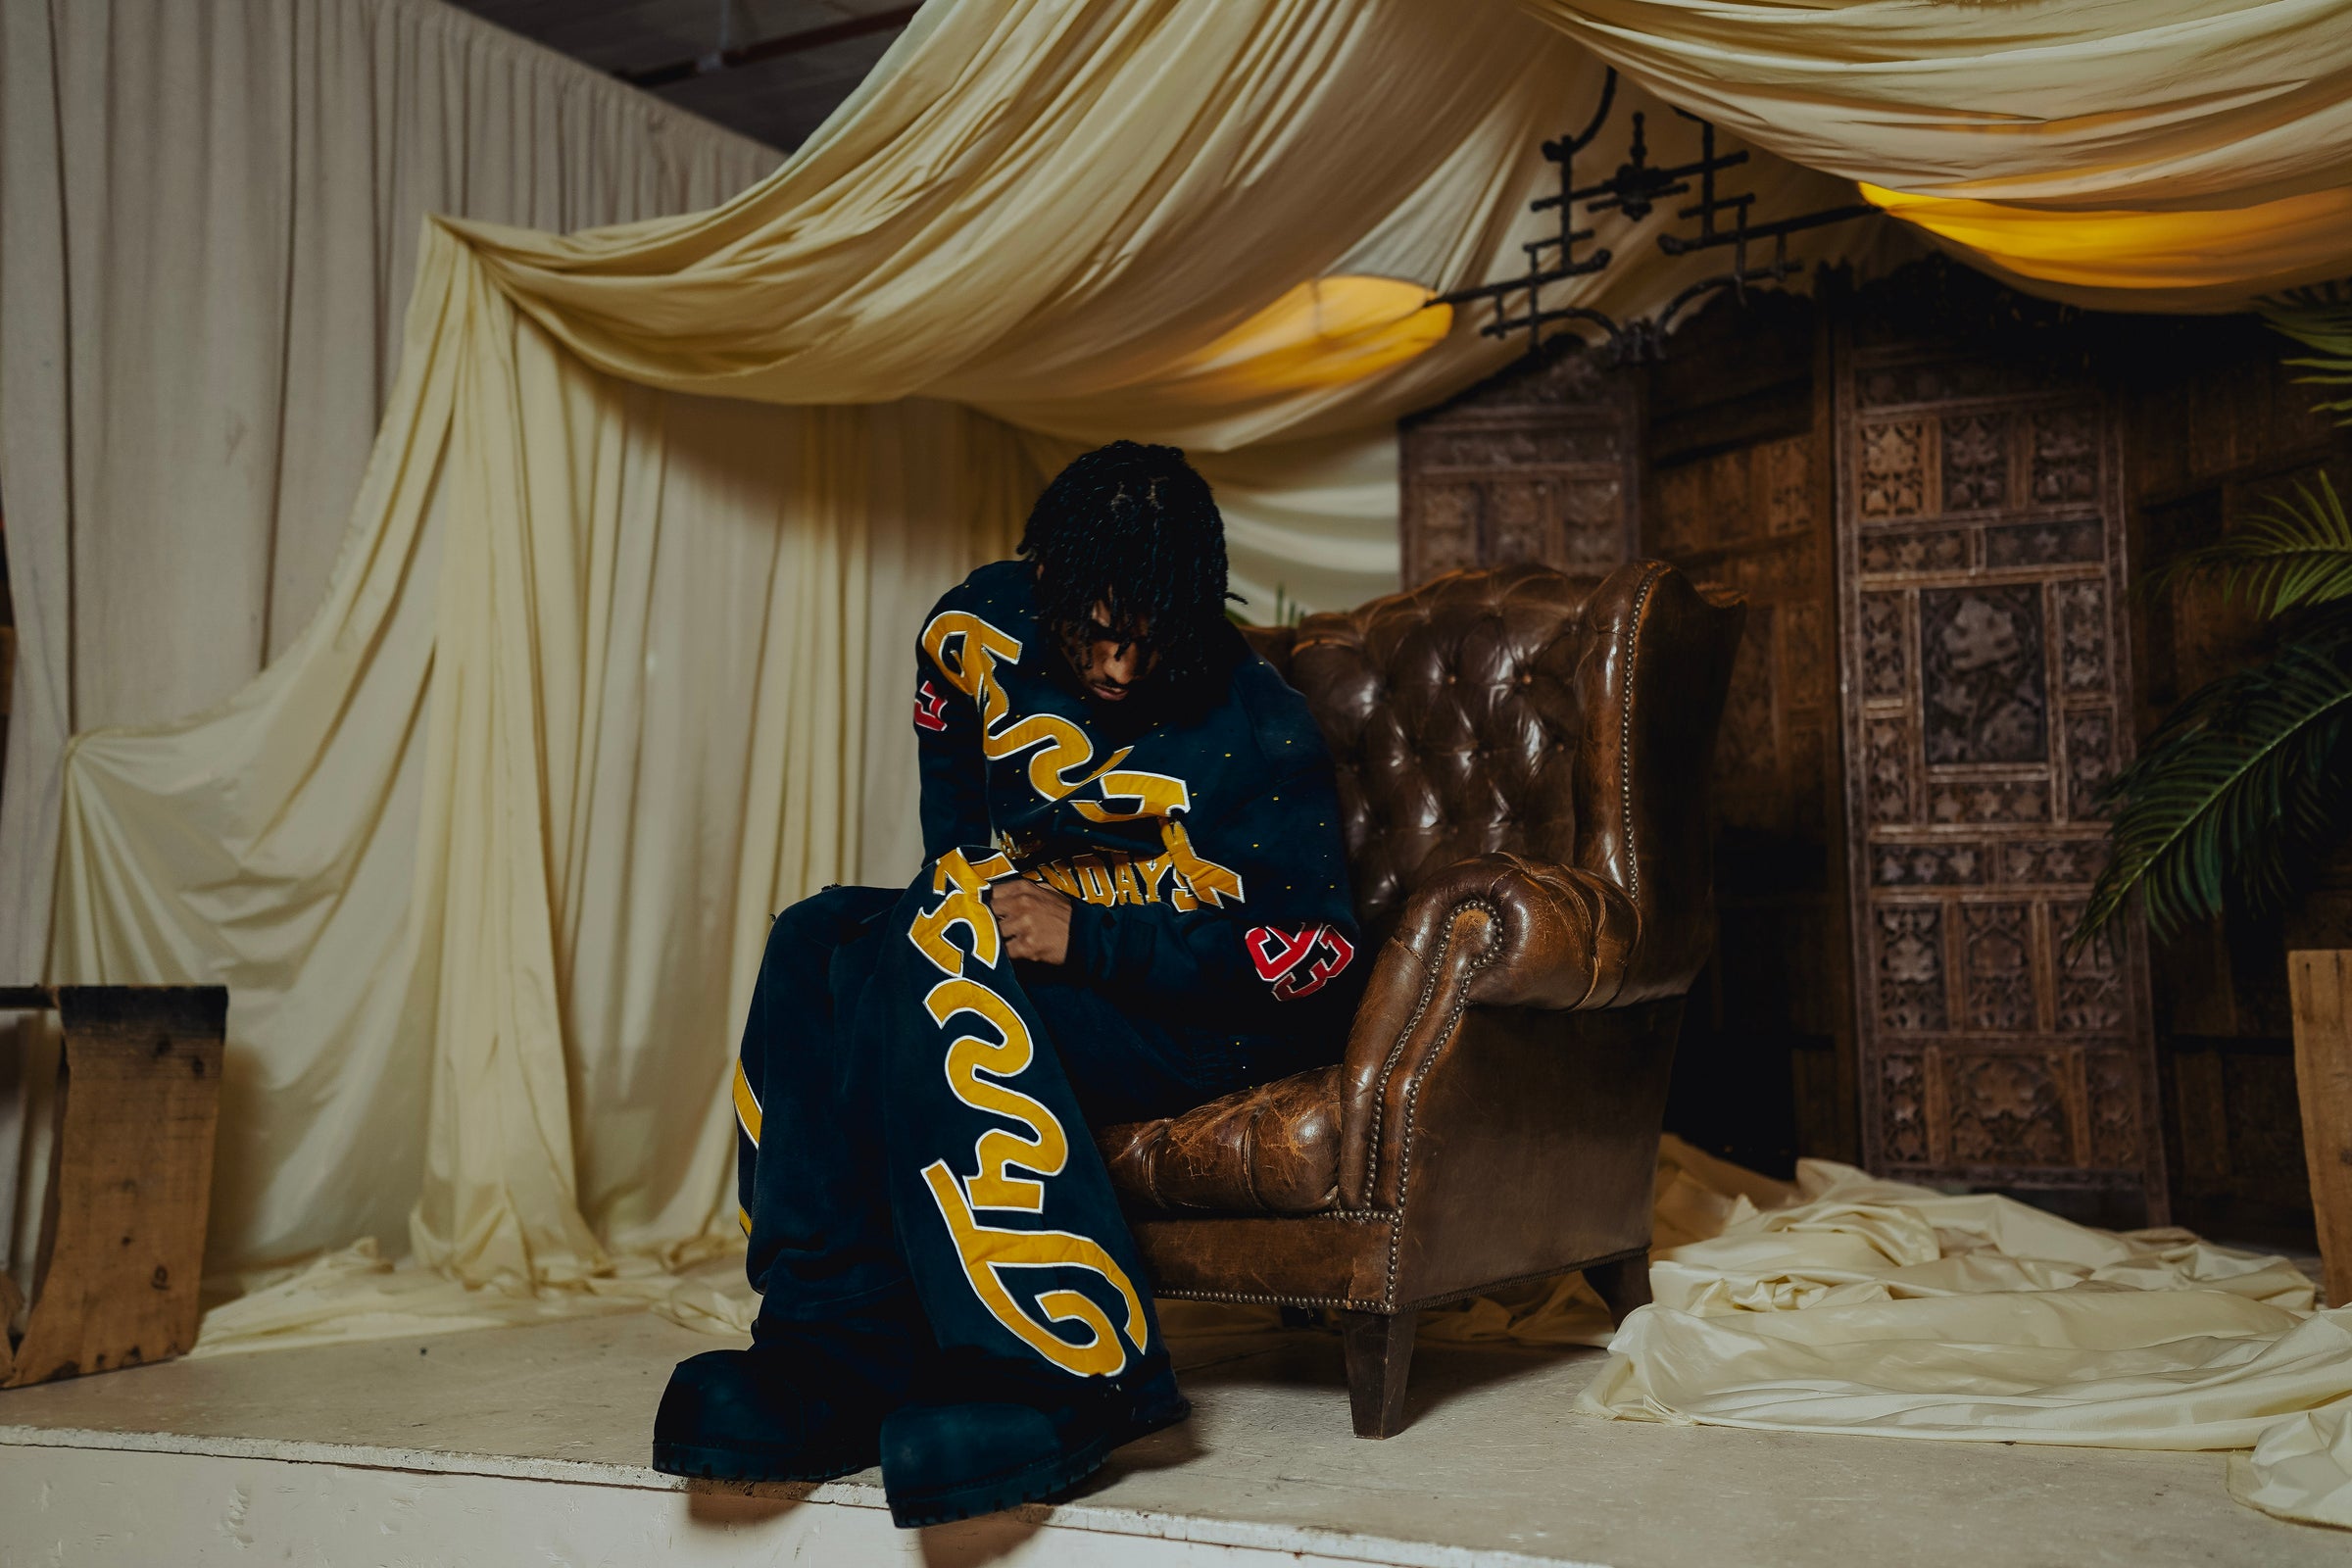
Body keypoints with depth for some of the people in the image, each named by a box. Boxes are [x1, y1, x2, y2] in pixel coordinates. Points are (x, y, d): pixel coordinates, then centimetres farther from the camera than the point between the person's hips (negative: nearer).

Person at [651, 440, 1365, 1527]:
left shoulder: (1257, 732, -19)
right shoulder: (984, 629, -2)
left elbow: (1313, 954, -20)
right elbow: (949, 770, 22)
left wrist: (1089, 938, -28)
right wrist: (970, 883, 6)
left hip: (1209, 1017, -7)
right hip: (1034, 938, 7)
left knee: (938, 986, -32)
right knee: (819, 944, -17)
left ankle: (1075, 1378, -31)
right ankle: (834, 1353, -21)